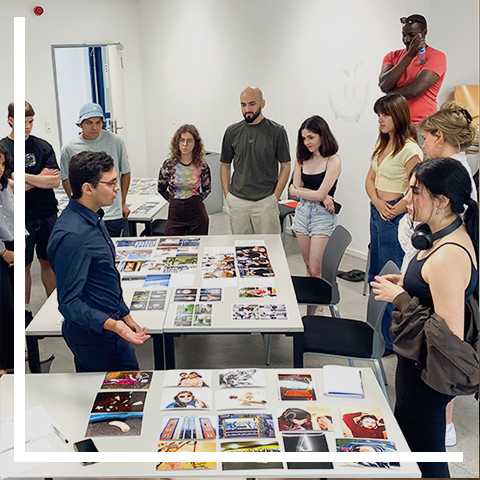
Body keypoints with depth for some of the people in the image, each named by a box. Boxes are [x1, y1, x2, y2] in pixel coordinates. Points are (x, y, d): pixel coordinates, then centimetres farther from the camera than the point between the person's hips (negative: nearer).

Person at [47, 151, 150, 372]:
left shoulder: (92, 219, 7)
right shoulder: (72, 235, -27)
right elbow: (69, 302, -28)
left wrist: (124, 314, 21)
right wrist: (112, 325, -40)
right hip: (97, 335, -10)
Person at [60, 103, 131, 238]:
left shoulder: (115, 141, -1)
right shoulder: (69, 148, -2)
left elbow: (125, 172, 10)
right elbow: (66, 179, 10)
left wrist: (123, 203, 11)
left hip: (113, 215, 0)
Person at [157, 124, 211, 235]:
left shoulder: (202, 166, -2)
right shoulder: (169, 165, -4)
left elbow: (207, 189, 14)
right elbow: (161, 189, 10)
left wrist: (197, 199, 5)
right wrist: (174, 200, 7)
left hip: (196, 213, 0)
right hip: (175, 214, 0)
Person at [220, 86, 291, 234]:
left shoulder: (277, 132, -3)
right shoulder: (232, 132, 5)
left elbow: (285, 166, 0)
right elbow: (225, 165, 12)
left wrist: (275, 197, -6)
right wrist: (227, 194, 3)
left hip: (266, 202, -2)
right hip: (237, 201, 3)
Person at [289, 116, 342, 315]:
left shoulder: (333, 161, -11)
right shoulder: (303, 158, 7)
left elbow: (320, 195, -17)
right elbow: (294, 188, -1)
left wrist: (298, 191, -3)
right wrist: (322, 196, -12)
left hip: (322, 216, -6)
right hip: (302, 211, 6)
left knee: (315, 270, -5)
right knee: (308, 266, 10)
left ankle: (311, 315, 3)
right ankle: (310, 297, 20)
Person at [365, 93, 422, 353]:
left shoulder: (410, 149, -15)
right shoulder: (383, 143, 12)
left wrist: (392, 212, -10)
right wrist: (377, 203, -4)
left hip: (395, 218, -9)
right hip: (377, 213, 9)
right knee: (375, 277, 15)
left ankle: (390, 341, 10)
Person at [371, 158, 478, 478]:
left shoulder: (449, 257, -31)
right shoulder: (451, 236, 1)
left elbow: (450, 337, -32)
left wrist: (400, 298, -23)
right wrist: (406, 284, 3)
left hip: (427, 373, -10)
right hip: (419, 365, 10)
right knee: (404, 437, 28)